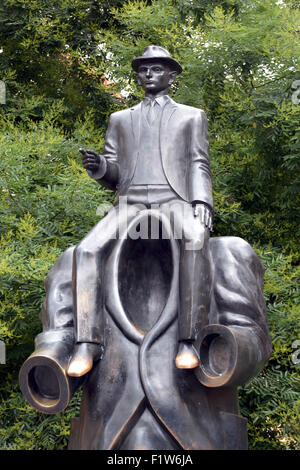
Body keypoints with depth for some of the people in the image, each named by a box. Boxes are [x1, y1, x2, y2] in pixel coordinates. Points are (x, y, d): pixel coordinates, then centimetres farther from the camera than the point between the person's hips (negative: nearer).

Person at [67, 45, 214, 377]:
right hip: (129, 203, 3)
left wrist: (202, 201, -11)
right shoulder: (120, 119, 26)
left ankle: (188, 341, -38)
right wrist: (97, 166, -6)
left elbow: (198, 166, 9)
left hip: (174, 201, -2)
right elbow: (113, 175, 19)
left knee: (196, 241, -38)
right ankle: (86, 344, -30)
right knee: (86, 249, -27)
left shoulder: (191, 116, 21)